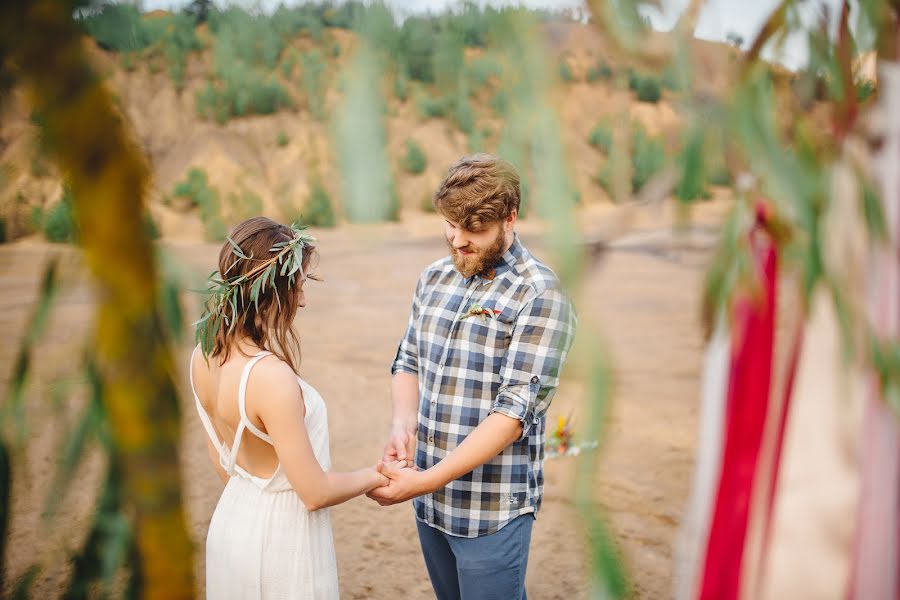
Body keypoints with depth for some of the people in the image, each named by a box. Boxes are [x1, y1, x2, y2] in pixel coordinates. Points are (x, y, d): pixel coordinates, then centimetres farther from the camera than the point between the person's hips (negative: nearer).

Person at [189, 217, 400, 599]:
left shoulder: (204, 354, -7)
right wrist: (375, 477, -7)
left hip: (231, 522, 7)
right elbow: (315, 492, -23)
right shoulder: (271, 376, -31)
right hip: (280, 539, -7)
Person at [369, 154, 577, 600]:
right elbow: (407, 363, 12)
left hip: (492, 508, -6)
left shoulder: (539, 295, -15)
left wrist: (426, 480, -24)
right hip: (429, 499, 6)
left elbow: (514, 412, -20)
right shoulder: (434, 278, 5)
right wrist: (403, 424, -8)